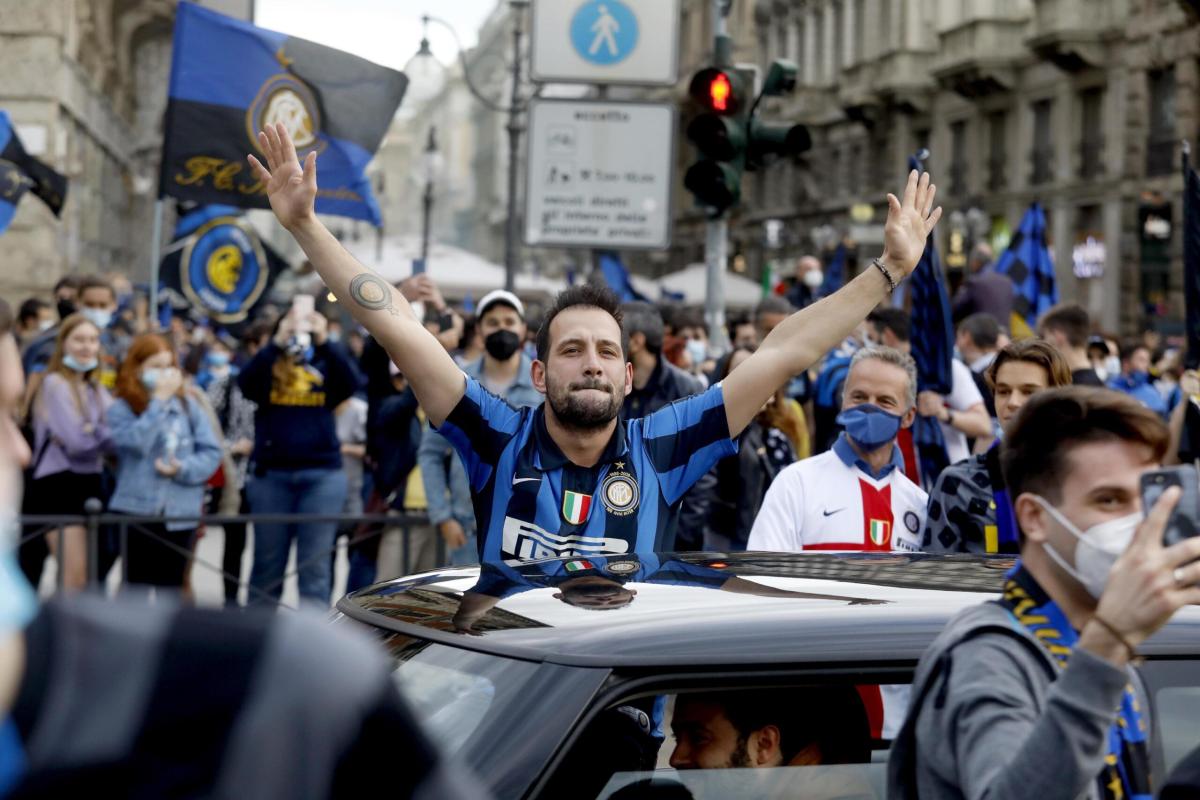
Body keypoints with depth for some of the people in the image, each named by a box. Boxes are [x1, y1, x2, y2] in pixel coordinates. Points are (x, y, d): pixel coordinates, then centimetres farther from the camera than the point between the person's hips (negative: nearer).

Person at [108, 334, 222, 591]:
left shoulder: (189, 403, 6)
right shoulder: (122, 408, 0)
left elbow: (212, 452, 3)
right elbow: (135, 442, -19)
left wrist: (182, 469, -14)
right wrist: (159, 400, -13)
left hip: (181, 514, 2)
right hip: (136, 510, -2)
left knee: (171, 589, 9)